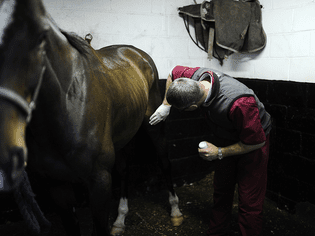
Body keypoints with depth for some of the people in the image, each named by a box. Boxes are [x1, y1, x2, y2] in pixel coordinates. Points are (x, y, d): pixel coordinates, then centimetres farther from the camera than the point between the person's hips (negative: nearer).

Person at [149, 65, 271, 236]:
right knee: (221, 190, 17)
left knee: (249, 200, -4)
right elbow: (174, 73, 1)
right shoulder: (196, 76, -23)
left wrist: (219, 152, -24)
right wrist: (166, 105, -1)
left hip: (252, 143, -6)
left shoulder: (239, 104, -43)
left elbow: (256, 141, -31)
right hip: (225, 137, 7)